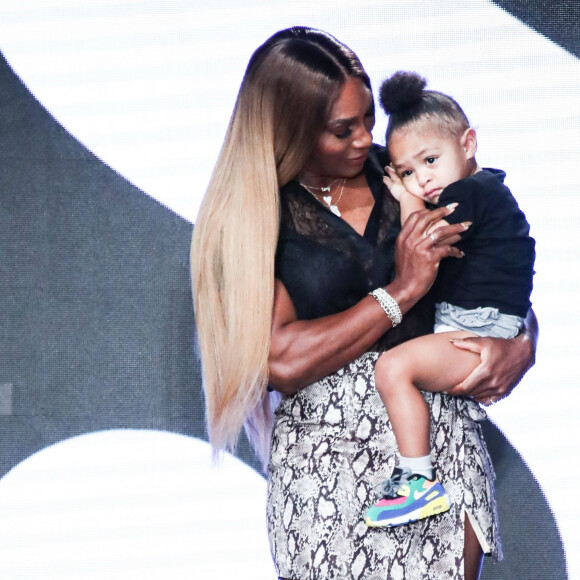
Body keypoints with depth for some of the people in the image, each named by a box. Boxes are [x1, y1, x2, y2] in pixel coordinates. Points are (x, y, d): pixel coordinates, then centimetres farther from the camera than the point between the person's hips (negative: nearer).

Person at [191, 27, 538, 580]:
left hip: (442, 439, 3)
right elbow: (283, 361, -17)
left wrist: (521, 343, -7)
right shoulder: (248, 219, -5)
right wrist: (402, 290, -15)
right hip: (327, 458, -3)